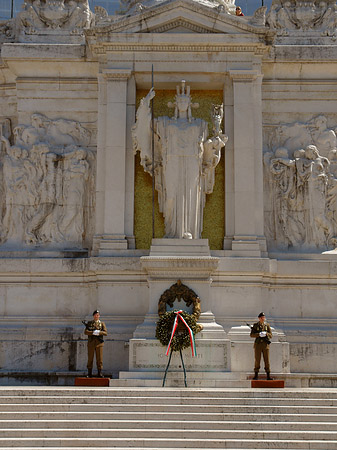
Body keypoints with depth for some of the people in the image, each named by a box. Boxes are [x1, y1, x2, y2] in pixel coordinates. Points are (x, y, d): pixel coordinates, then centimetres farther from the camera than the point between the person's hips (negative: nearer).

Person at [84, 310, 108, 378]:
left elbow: (105, 333, -2)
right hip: (91, 342, 0)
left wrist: (99, 332, -18)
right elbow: (86, 332, -3)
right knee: (90, 359, 1)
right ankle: (89, 374, 7)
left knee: (99, 359, -1)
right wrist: (93, 332, -17)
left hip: (99, 342, 0)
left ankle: (99, 373, 4)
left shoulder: (102, 324, 11)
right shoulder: (89, 323, 10)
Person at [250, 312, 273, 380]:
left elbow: (271, 335, 5)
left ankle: (268, 375, 3)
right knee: (257, 360, 1)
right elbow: (251, 335, -3)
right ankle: (256, 375, 9)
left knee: (267, 360, 0)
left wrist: (266, 333, -16)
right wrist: (259, 334, -18)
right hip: (258, 344, -1)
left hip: (266, 344, 1)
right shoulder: (255, 325, 4)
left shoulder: (267, 325, 8)